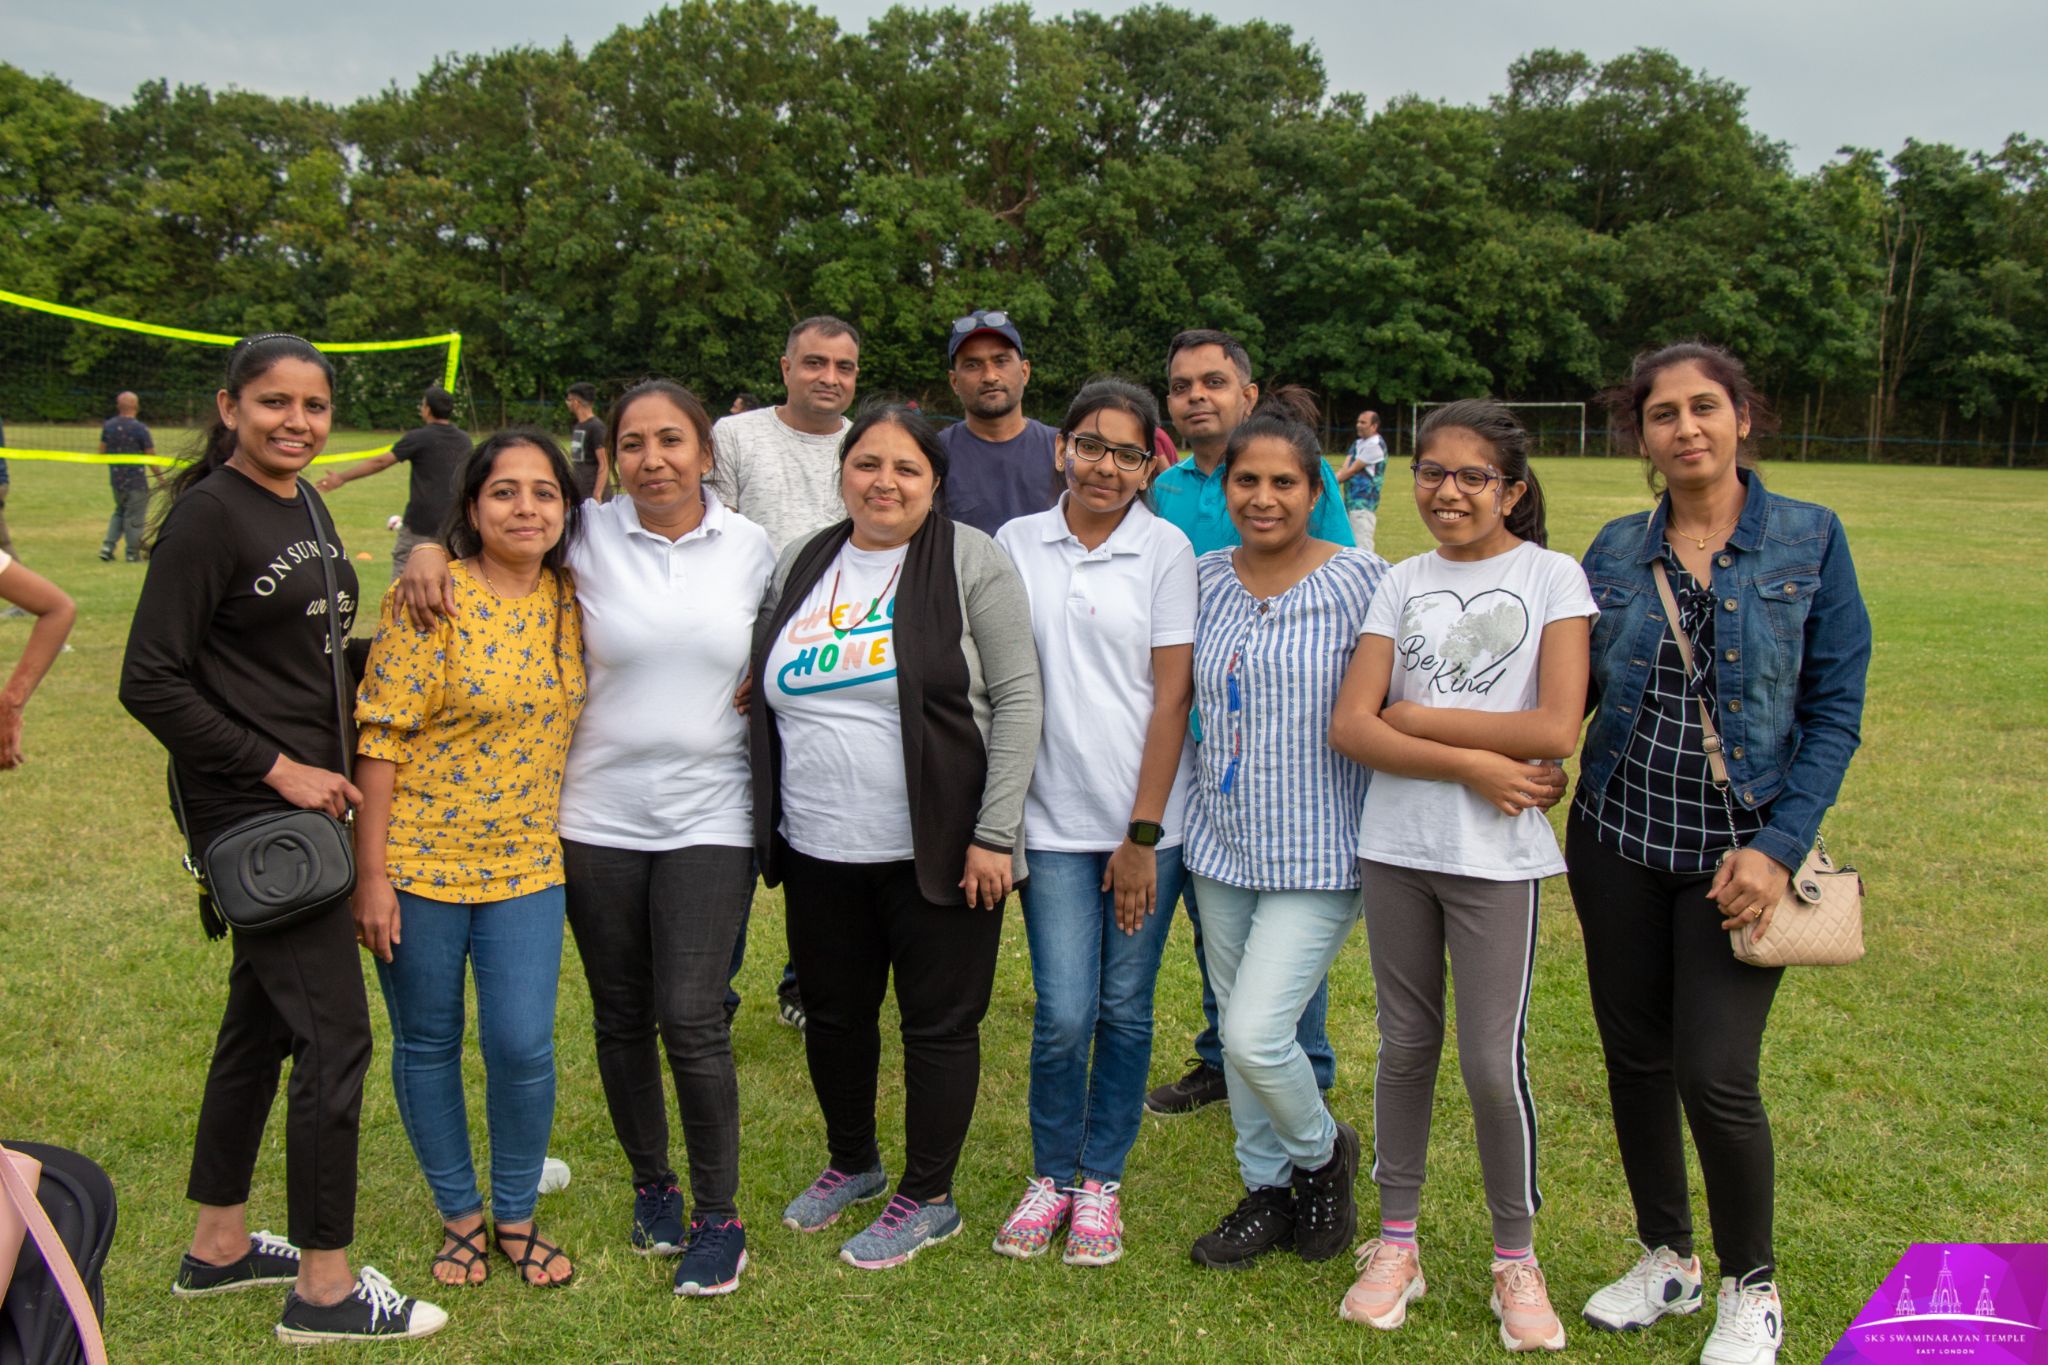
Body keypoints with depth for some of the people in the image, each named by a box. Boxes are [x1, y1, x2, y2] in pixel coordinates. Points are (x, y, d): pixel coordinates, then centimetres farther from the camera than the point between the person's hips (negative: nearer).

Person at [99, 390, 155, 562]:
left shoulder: (108, 426, 0)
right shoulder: (140, 429, -16)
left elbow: (102, 452, 9)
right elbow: (152, 457, -11)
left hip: (116, 479, 5)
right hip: (136, 481, -5)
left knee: (119, 511, 23)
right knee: (135, 518, 4)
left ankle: (107, 546, 12)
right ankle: (133, 553, 11)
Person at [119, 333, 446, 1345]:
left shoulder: (305, 505, 11)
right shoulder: (210, 513, -15)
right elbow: (149, 682, -18)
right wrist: (277, 769, -17)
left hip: (305, 798, 9)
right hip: (252, 808, -9)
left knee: (261, 1023, 18)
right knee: (336, 1037, -5)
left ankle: (218, 1246, 33)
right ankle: (324, 1290, 9)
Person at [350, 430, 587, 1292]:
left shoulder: (568, 600, 2)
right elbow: (381, 737, -13)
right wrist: (372, 873, -13)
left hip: (525, 863, 3)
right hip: (419, 861, -3)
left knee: (522, 1047, 0)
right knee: (427, 1044, 11)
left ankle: (516, 1215, 23)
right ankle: (459, 1214, 30)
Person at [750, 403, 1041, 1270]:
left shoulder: (971, 561, -6)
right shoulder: (798, 566, 9)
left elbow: (1016, 698, -9)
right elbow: (765, 695, 17)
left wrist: (994, 833, -14)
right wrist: (768, 828, 11)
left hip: (936, 852, -5)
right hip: (819, 851, 5)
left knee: (939, 1022, 6)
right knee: (834, 1015, 17)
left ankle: (928, 1198, 25)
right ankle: (851, 1162, 41)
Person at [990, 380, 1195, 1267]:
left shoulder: (1165, 551, -2)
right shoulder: (1017, 543, 4)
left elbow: (1172, 696, -4)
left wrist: (1143, 834, -7)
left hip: (1147, 819, -1)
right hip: (1053, 819, 1)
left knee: (1125, 1009, 8)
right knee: (1063, 1013, -3)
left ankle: (1102, 1181, 26)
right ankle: (1051, 1176, 20)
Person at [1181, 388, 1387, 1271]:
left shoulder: (1359, 580, -10)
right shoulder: (1204, 578, 4)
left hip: (1318, 854, -5)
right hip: (1223, 841, 5)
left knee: (1257, 1034, -11)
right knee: (1236, 1032, 14)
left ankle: (1322, 1154, 20)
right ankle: (1268, 1190, 34)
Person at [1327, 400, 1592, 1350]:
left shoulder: (1551, 577, -1)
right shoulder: (1403, 584, 6)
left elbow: (1555, 728, -13)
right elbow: (1350, 726, -4)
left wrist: (1415, 717, -9)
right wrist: (1473, 763, -15)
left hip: (1496, 854, -3)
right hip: (1395, 845, 3)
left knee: (1492, 1062, -1)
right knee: (1405, 1046, 11)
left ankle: (1516, 1258, 20)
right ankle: (1397, 1240, 26)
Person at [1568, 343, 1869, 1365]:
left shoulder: (1809, 540, -3)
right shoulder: (1616, 551, 4)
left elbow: (1835, 712, -4)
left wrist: (1780, 845, -13)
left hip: (1739, 848, -3)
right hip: (1618, 837, 3)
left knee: (1715, 1075, -5)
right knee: (1634, 1059, 11)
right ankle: (1667, 1259, 33)